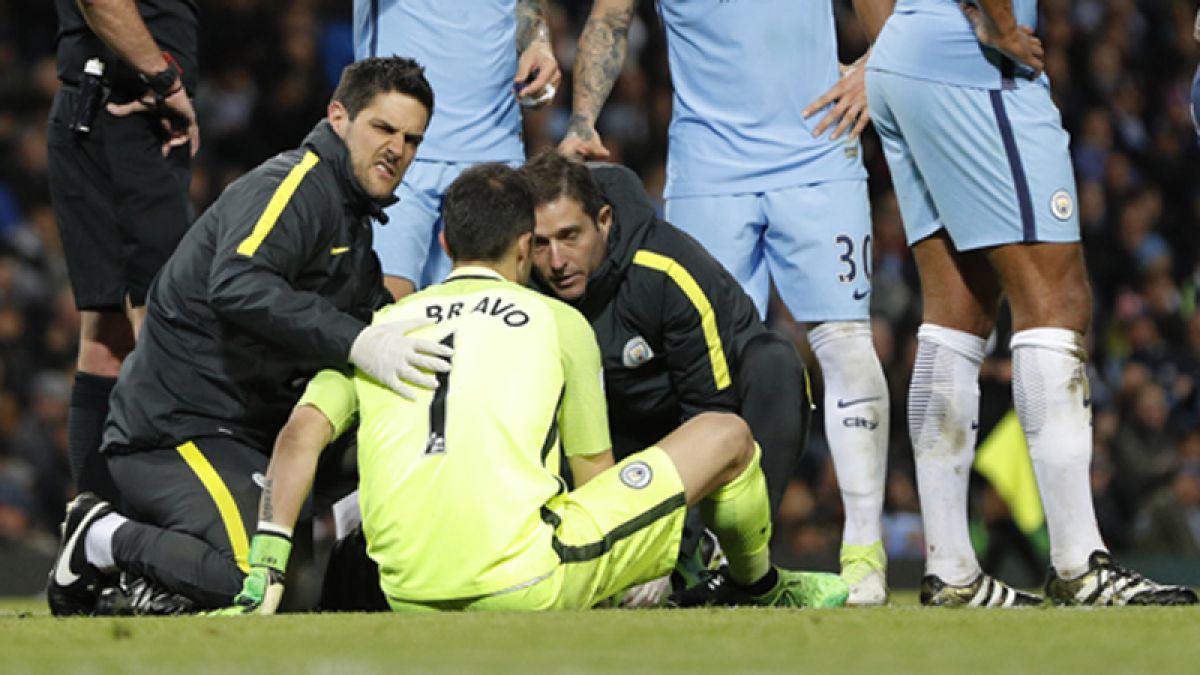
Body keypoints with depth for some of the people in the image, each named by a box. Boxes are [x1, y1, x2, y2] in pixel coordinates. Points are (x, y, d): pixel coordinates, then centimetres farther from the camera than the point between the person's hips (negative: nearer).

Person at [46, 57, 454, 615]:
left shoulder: (353, 214, 21)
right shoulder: (295, 185, -13)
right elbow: (237, 286, -32)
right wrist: (357, 343, -41)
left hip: (250, 435, 11)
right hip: (178, 428, -11)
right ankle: (104, 542, -4)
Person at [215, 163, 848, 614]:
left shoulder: (377, 328, 18)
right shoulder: (560, 322, 11)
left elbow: (301, 434, 3)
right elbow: (596, 479, 15)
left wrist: (263, 578, 2)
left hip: (411, 600, 5)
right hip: (522, 587, -5)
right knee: (726, 436, 15)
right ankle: (761, 590, 38)